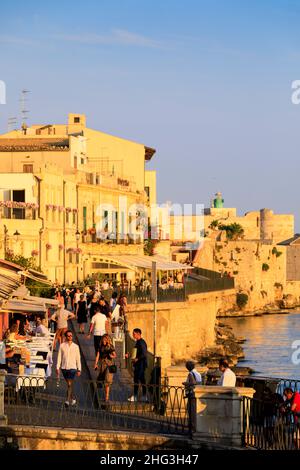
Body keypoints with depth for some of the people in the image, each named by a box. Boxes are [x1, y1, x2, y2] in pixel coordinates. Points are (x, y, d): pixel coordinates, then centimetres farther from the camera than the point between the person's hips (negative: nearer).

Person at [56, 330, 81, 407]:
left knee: (70, 384, -12)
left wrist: (79, 369, 3)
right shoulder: (62, 346, 3)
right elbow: (59, 357, 5)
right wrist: (57, 368, 0)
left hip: (72, 367, -2)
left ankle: (68, 400, -15)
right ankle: (73, 398, 30)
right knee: (68, 384, 13)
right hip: (64, 367, 2)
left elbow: (78, 359, 6)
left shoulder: (75, 346, 3)